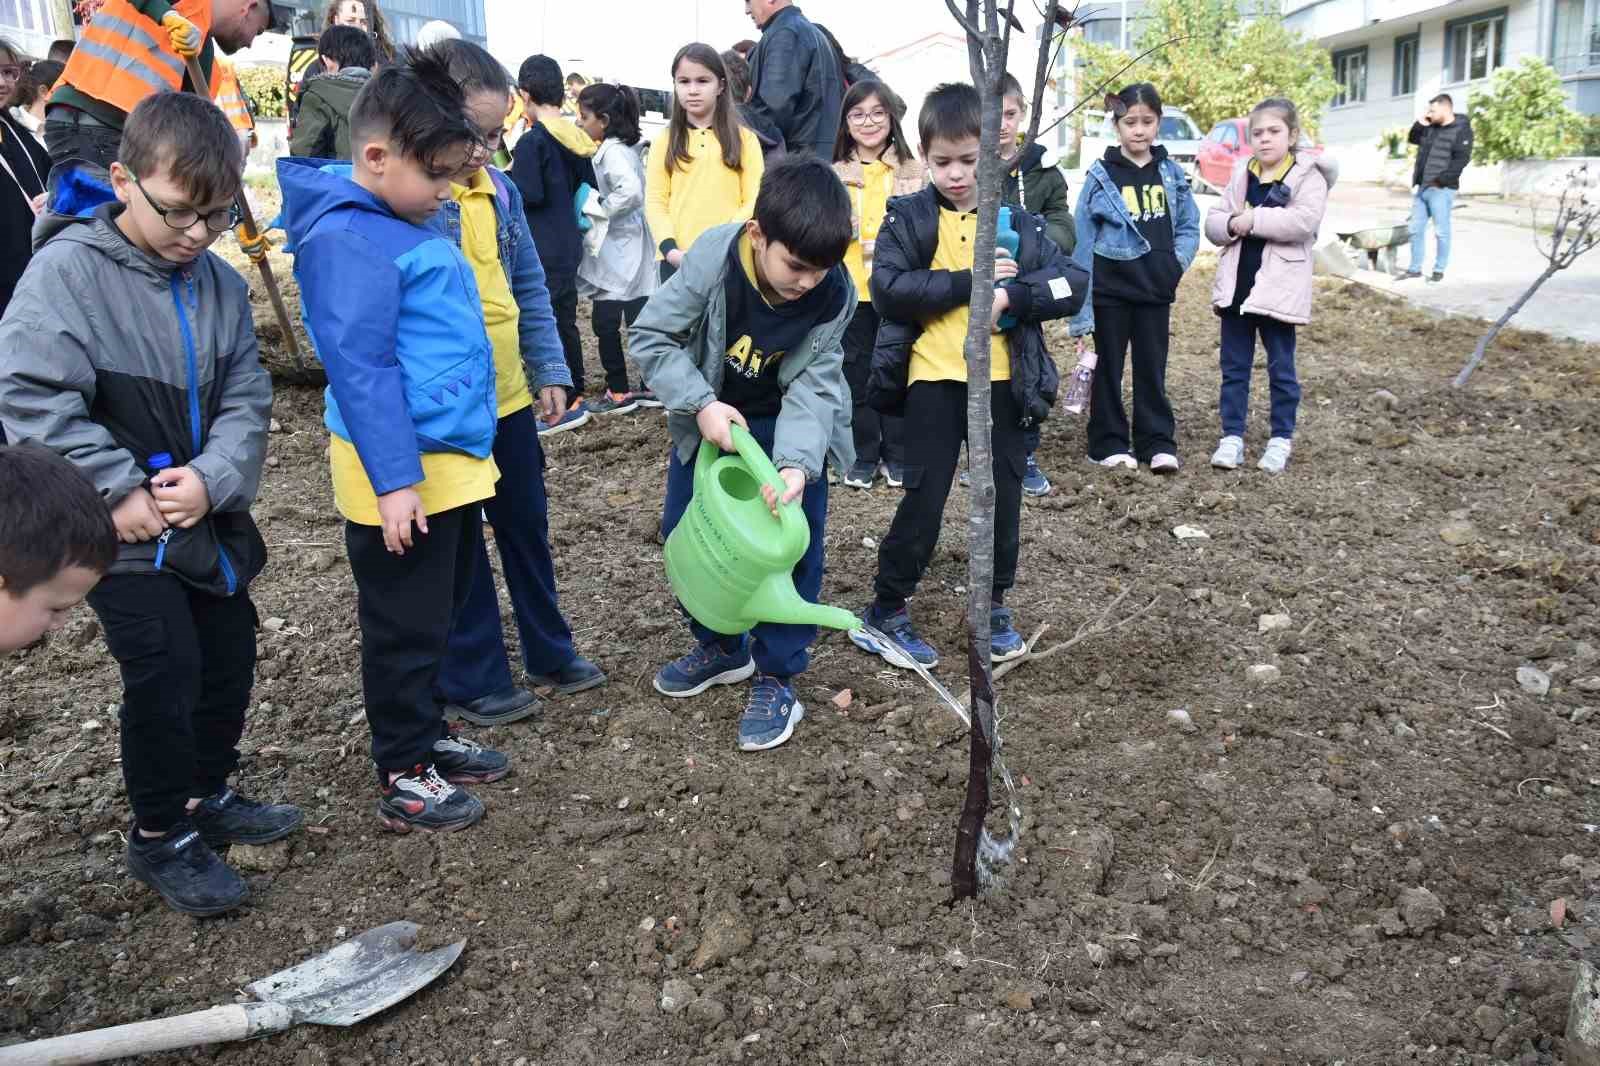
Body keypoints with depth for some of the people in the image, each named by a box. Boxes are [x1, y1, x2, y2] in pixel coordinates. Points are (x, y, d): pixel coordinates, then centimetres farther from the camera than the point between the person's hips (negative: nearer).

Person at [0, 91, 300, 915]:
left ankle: (206, 797, 37)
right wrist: (118, 488, -21)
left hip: (209, 515, 6)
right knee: (166, 671, -7)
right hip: (121, 528, -6)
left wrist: (211, 478, -17)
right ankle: (160, 837, 14)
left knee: (229, 658, 15)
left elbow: (246, 401, 0)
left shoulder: (221, 284, 2)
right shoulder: (67, 268, -14)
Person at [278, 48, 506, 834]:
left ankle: (426, 736, 36)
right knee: (404, 625, 4)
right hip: (403, 472, -10)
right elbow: (360, 369, -23)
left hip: (451, 457, 10)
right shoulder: (349, 238, -19)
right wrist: (393, 480, -24)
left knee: (439, 613, 20)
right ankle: (402, 777, 18)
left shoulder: (402, 223, 12)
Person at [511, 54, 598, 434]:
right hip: (568, 243, 8)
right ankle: (574, 395, 25)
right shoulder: (576, 138, 7)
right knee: (565, 320, 16)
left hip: (542, 249, -8)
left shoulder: (532, 141, -16)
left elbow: (529, 194, -18)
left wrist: (507, 177, -2)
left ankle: (563, 405, 2)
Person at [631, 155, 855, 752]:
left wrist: (796, 463, -40)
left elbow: (812, 385, -24)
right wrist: (700, 403, -31)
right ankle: (720, 647, 31)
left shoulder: (834, 293, -25)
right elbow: (651, 337, -20)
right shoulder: (711, 259, -29)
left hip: (791, 425, -1)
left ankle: (777, 676, 12)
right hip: (711, 417, 2)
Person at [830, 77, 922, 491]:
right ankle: (863, 456, 18)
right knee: (857, 371, 7)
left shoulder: (914, 172, 4)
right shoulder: (834, 174, 7)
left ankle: (897, 455, 18)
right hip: (850, 289, 1)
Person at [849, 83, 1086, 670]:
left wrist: (1010, 296, -18)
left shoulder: (1016, 221, 6)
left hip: (1001, 381, 3)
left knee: (1003, 497, 10)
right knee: (924, 500, -2)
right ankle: (886, 611, 13)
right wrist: (969, 281, -18)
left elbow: (1072, 283, -2)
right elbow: (887, 289, -15)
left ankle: (994, 605, 28)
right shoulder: (907, 218, 0)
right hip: (933, 380, -3)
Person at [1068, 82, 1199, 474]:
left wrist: (1177, 262, -10)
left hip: (1156, 291, 3)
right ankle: (1109, 443, 16)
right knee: (1108, 369, 7)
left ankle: (1158, 443, 15)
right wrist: (1081, 309, -11)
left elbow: (1189, 227, 12)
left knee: (1152, 369, 9)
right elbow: (1083, 240, -6)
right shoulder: (1101, 176, -5)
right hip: (1110, 290, -2)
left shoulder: (1172, 174, 5)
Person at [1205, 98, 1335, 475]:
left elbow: (1304, 221, -22)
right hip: (1236, 285, 5)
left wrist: (1254, 220, -20)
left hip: (1278, 289, -4)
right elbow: (1213, 221, 5)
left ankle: (1281, 439, 17)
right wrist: (1231, 225, -17)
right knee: (1234, 367, 9)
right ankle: (1232, 436, 17)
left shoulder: (1308, 176, -6)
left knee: (1281, 368, 7)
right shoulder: (1241, 174, 9)